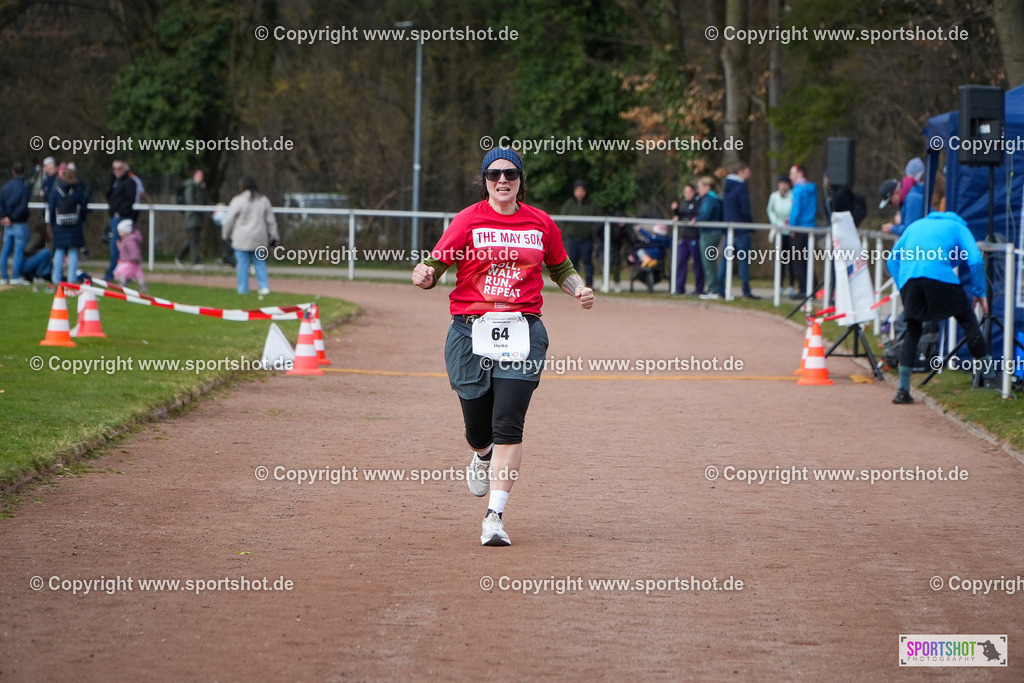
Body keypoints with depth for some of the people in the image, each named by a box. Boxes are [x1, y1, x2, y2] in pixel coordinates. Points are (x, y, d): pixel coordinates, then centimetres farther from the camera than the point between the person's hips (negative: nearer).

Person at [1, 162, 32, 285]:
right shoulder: (25, 187, -11)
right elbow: (23, 207, -18)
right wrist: (12, 218, -11)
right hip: (20, 224, -5)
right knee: (19, 250, -2)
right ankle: (15, 277, -5)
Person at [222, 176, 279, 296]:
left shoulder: (238, 200, -8)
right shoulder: (264, 200, 5)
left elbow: (229, 220, -3)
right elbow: (271, 220, 10)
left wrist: (227, 235, 12)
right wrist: (274, 237, 17)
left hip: (241, 239, -4)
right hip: (260, 239, 4)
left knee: (242, 263, 3)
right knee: (260, 263, 11)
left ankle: (243, 289, 4)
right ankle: (264, 286, 1)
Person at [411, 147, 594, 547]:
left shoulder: (541, 223, 10)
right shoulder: (468, 220, 1)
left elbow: (560, 269, 24)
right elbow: (437, 263, -4)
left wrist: (579, 289, 4)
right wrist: (424, 275, -26)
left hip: (523, 332, 1)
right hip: (471, 331, 0)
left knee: (508, 424, -13)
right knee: (478, 429, 7)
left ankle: (495, 515, -11)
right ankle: (483, 458, 47)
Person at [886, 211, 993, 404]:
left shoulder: (915, 226, 35)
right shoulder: (957, 227, 23)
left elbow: (893, 259, 29)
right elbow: (975, 259, 7)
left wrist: (902, 289, 27)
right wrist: (979, 292, 13)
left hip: (908, 279, 3)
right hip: (939, 276, -3)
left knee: (912, 332, 13)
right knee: (968, 320, 11)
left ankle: (902, 389, 6)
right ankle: (990, 375, 13)